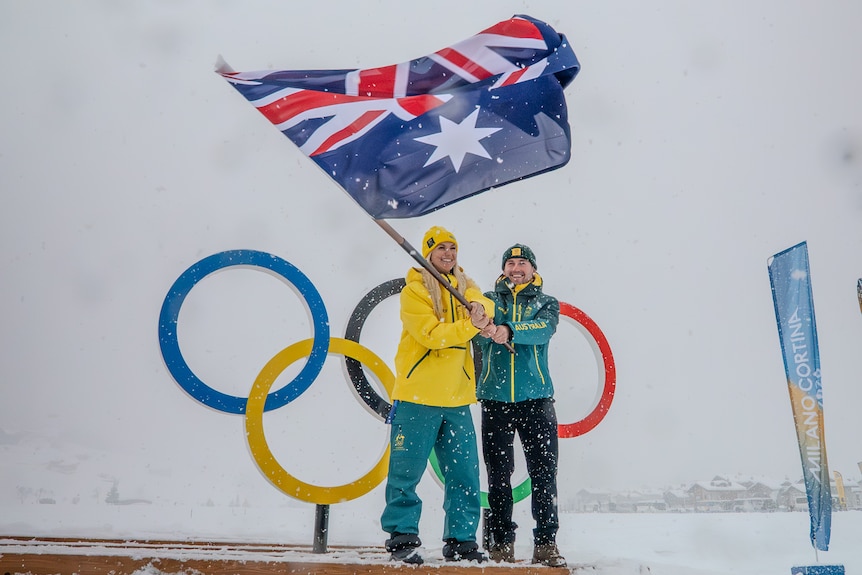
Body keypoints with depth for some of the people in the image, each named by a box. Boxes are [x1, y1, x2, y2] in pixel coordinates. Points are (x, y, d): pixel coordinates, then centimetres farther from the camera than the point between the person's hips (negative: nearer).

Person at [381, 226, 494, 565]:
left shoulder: (464, 286, 15)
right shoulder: (414, 291, -4)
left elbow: (485, 306, -4)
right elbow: (430, 334, -15)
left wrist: (479, 306, -26)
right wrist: (470, 326, -24)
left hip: (458, 397, 5)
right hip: (417, 396, -5)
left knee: (465, 473, 6)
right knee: (407, 470, 0)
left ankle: (461, 540, 17)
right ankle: (401, 537, 12)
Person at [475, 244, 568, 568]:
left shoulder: (546, 303, 12)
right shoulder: (490, 300, 13)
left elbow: (544, 329, -12)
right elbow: (480, 335, -9)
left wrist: (510, 330, -32)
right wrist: (483, 325, -34)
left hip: (536, 399, 0)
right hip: (495, 398, 1)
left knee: (544, 473, -3)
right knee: (498, 474, 3)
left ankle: (546, 544, 3)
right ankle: (501, 543, 12)